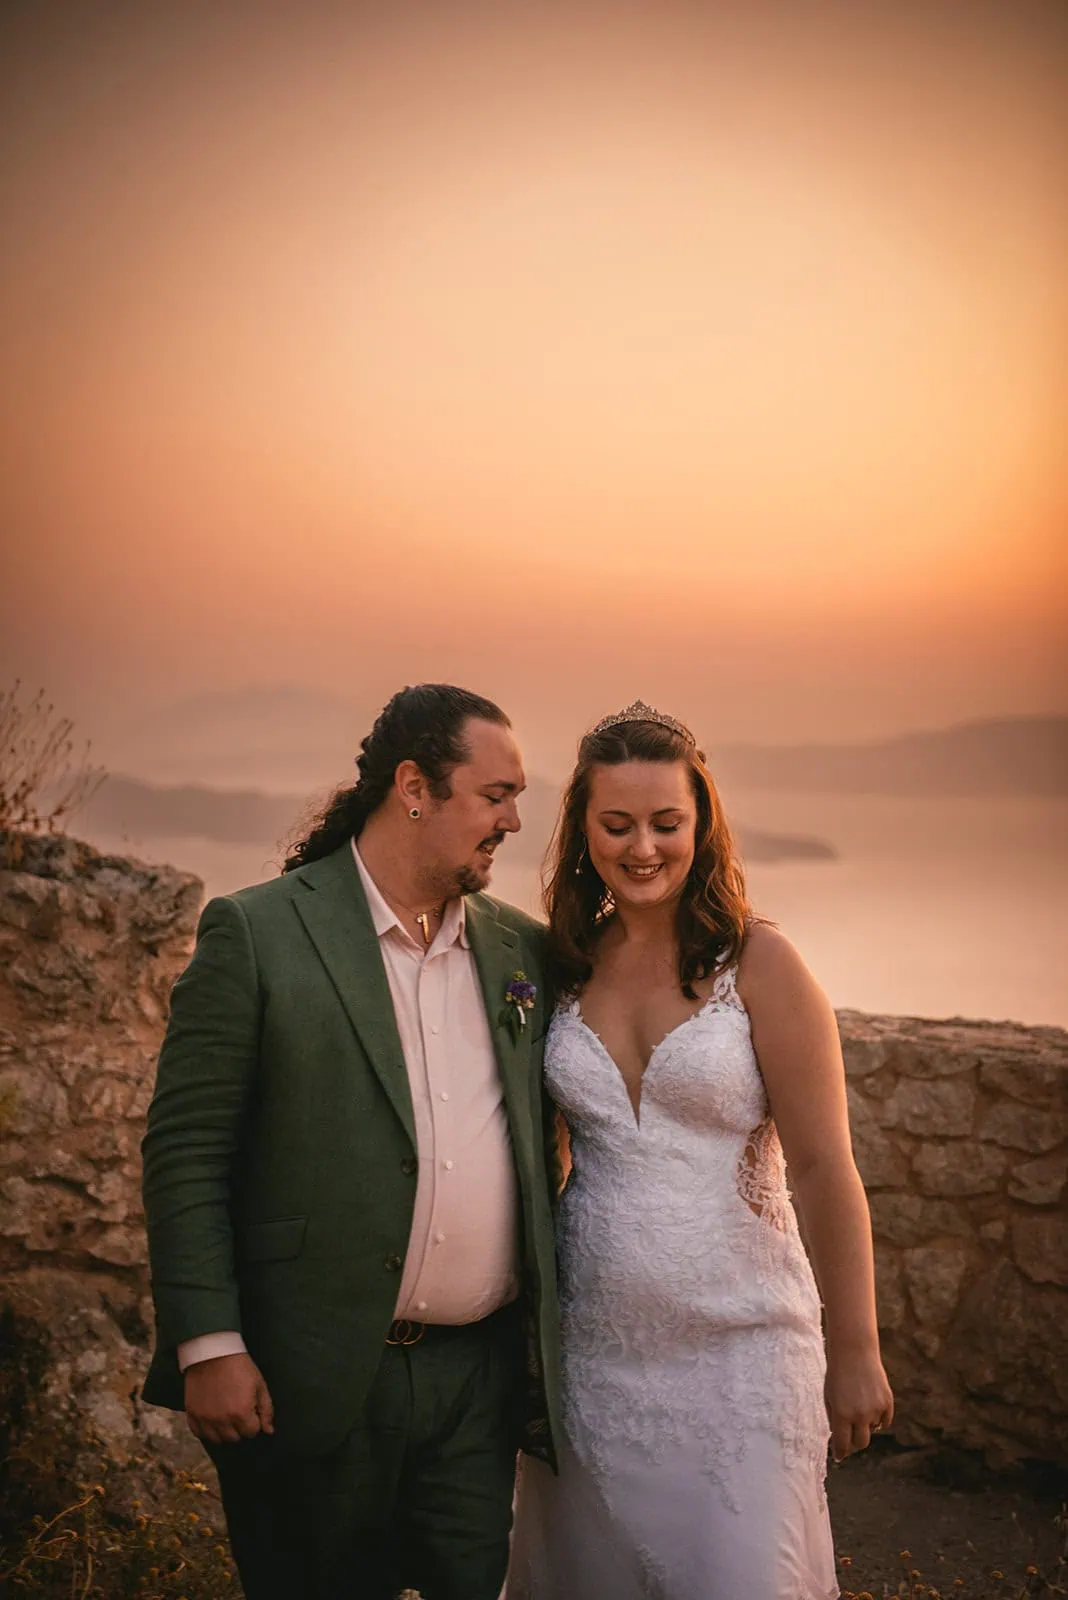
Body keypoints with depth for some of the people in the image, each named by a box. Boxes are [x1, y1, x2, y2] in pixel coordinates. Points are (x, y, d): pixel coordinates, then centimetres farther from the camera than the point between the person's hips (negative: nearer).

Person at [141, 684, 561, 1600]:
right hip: (310, 1382, -4)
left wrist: (557, 1336, 9)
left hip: (481, 1377, 4)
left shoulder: (523, 950, 9)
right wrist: (209, 1345, -13)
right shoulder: (255, 932, -5)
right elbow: (185, 1151, -7)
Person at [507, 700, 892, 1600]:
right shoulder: (564, 966, 3)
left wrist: (855, 1353, -9)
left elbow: (824, 1165, -9)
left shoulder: (760, 964, -10)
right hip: (591, 1347, 4)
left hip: (737, 1346, -4)